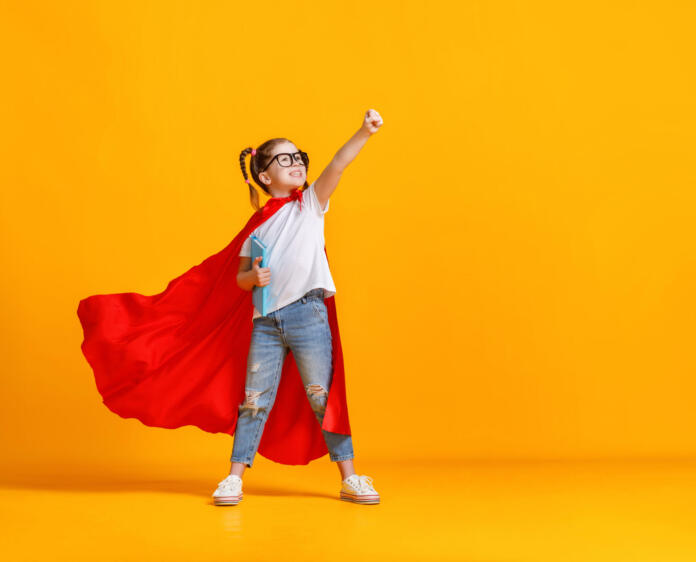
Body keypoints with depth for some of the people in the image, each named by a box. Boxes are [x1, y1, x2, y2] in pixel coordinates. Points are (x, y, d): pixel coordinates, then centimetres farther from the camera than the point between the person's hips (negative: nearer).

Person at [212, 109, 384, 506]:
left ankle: (351, 478, 9)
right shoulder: (258, 224, 12)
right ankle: (235, 477, 12)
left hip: (307, 314, -2)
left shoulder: (311, 202, 8)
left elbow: (338, 165, -9)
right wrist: (252, 277, -9)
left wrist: (365, 133, -23)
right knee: (255, 399, 4)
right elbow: (241, 276, 15)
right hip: (265, 320, 2)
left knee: (323, 396, 1)